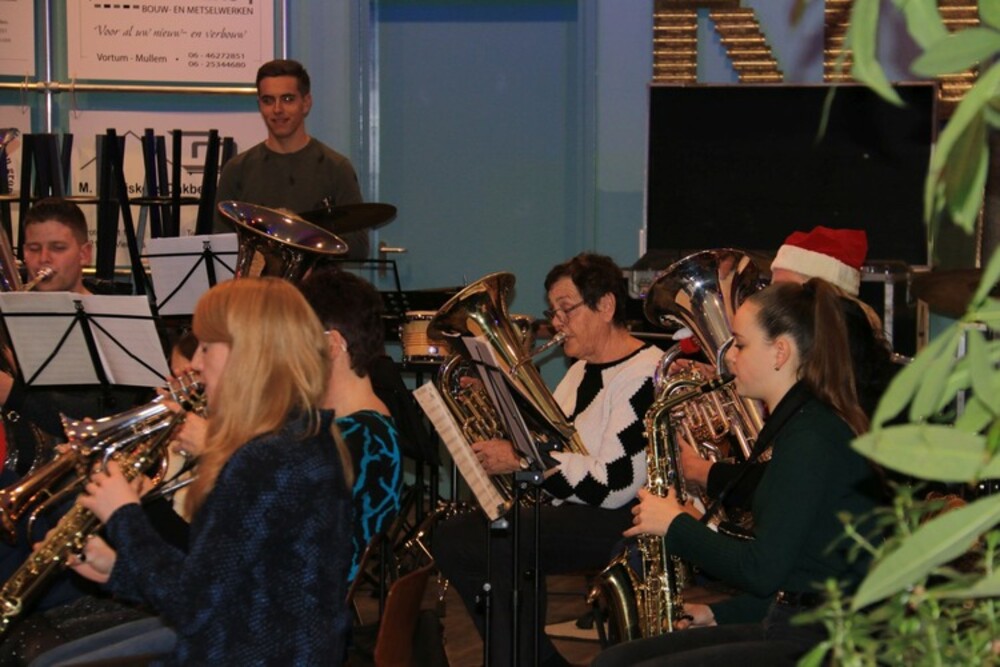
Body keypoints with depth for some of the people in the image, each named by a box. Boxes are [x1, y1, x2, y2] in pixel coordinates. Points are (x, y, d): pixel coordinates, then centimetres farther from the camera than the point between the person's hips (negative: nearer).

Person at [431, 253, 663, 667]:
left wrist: (521, 459, -20)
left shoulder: (644, 375, -14)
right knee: (452, 539, -2)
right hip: (565, 510, 10)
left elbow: (613, 485, -22)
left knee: (502, 543, -30)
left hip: (623, 521, -10)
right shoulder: (582, 370, 18)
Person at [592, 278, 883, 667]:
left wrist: (676, 525, -7)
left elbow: (762, 570, -18)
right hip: (787, 628, 10)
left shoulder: (812, 437, -15)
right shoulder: (797, 424, 16)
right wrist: (721, 614, 13)